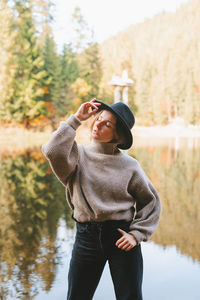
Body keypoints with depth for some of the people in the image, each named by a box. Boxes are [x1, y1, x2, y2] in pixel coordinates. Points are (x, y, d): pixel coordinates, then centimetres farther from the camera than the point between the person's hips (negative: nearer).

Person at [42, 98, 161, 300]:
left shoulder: (129, 165, -1)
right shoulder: (78, 155, -1)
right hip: (87, 237, 1)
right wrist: (76, 119, -16)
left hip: (121, 237, 0)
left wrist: (136, 234, -4)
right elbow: (53, 152, -23)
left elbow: (150, 202, 7)